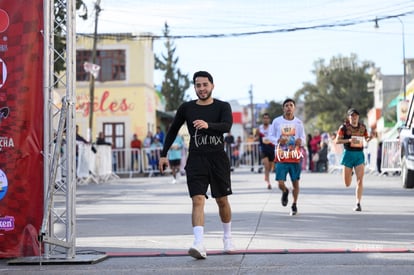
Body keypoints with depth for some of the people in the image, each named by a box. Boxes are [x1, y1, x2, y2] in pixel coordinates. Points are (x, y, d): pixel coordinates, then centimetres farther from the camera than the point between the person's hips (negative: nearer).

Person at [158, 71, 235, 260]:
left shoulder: (222, 107, 1)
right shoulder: (186, 108, 6)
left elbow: (227, 126, -18)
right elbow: (173, 130, 17)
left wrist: (208, 125, -37)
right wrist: (164, 154, 11)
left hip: (218, 159, 0)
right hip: (196, 159, 0)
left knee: (222, 200, 11)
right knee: (198, 200, -15)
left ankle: (227, 237, 34)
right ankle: (199, 244, -27)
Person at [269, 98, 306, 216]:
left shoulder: (299, 122, 4)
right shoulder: (277, 121, 0)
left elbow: (303, 139, 9)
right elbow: (271, 136, 6)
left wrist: (301, 141, -15)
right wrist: (278, 140, -14)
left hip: (295, 157, 1)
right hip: (281, 157, -1)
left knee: (295, 183, 5)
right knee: (281, 184, -6)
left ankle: (294, 205, 23)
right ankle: (285, 192, 30)